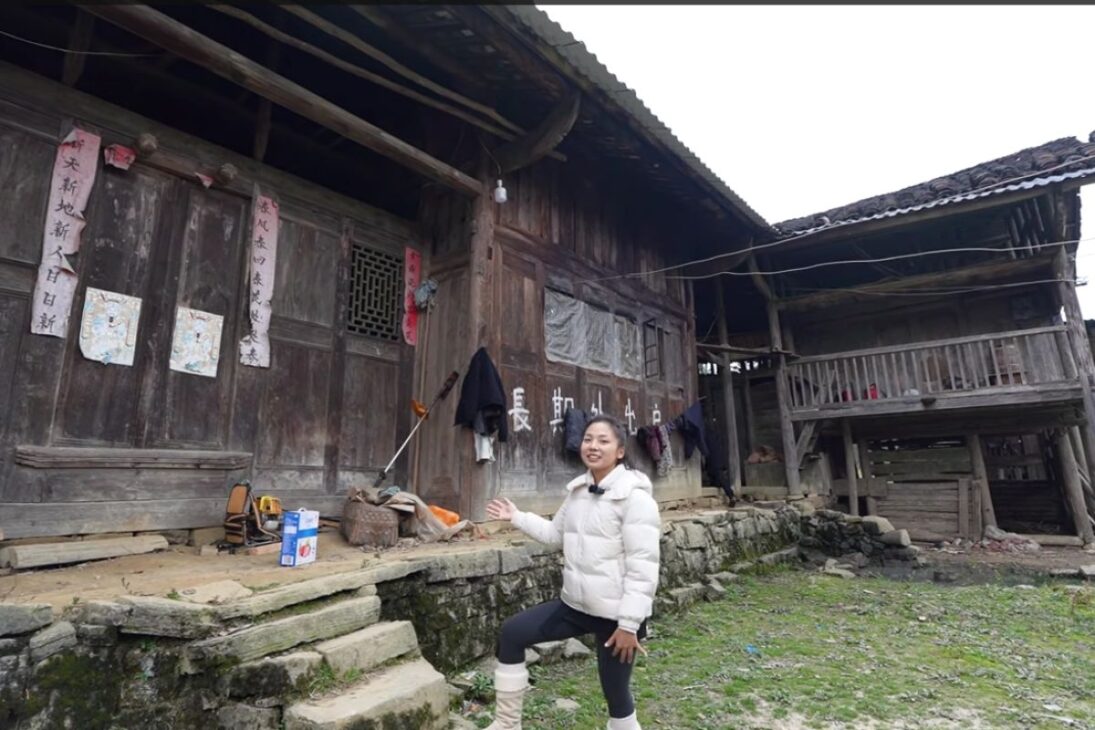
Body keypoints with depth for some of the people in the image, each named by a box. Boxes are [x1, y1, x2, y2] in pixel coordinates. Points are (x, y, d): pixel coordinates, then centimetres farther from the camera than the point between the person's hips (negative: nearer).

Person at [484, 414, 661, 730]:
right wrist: (517, 517, 12)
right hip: (575, 604, 8)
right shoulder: (578, 490, 4)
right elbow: (556, 533, 18)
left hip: (616, 614, -7)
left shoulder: (635, 497, -19)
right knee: (512, 634, 6)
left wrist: (629, 623, -20)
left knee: (616, 693, 8)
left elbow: (643, 567, -20)